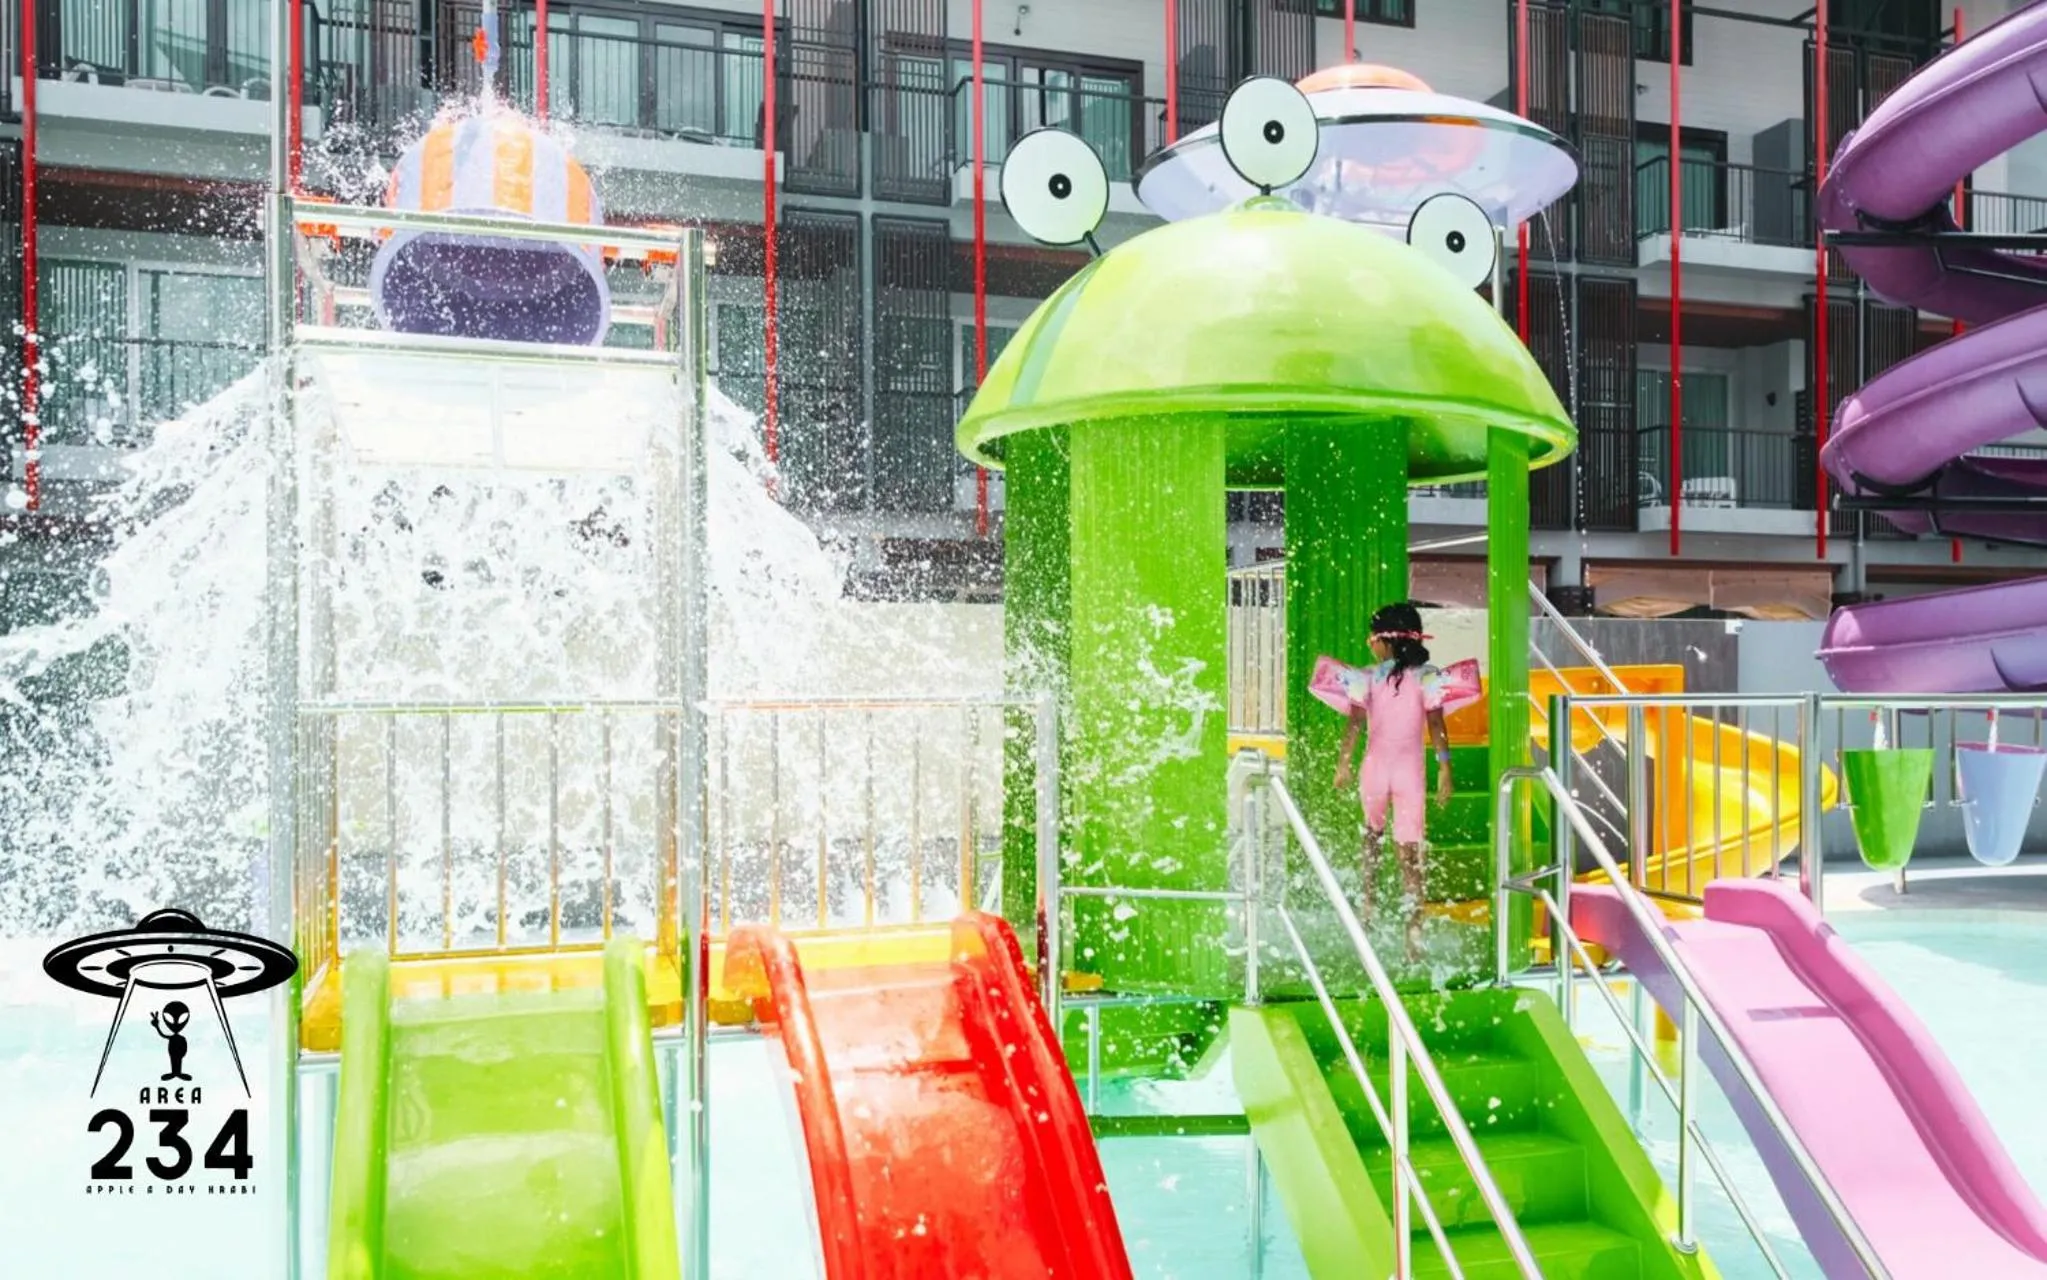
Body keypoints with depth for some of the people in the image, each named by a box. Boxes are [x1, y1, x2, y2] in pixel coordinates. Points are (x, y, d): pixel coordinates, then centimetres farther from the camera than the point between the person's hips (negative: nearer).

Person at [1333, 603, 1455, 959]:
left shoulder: (1369, 678, -4)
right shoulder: (1426, 677, -3)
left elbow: (1356, 723, -6)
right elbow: (1436, 725, -5)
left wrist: (1343, 763, 2)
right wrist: (1444, 768, 0)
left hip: (1375, 769, 0)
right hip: (1410, 772, 0)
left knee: (1373, 834, 28)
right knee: (1410, 855, -2)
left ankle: (1369, 902, 32)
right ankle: (1413, 935, -8)